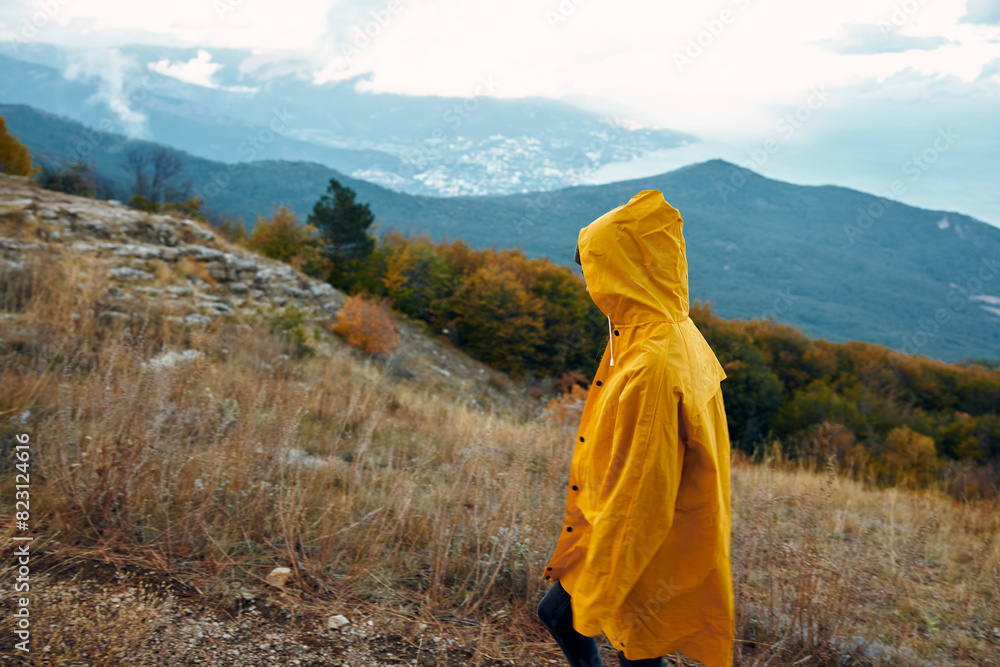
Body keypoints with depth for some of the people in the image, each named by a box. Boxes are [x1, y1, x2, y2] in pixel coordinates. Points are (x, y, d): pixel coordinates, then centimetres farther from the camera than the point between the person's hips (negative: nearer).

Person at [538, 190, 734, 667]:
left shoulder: (650, 368, -31)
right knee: (556, 612, 23)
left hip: (637, 550, -9)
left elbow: (639, 494, -28)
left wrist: (598, 593, -19)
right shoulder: (678, 336, 0)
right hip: (613, 527, 9)